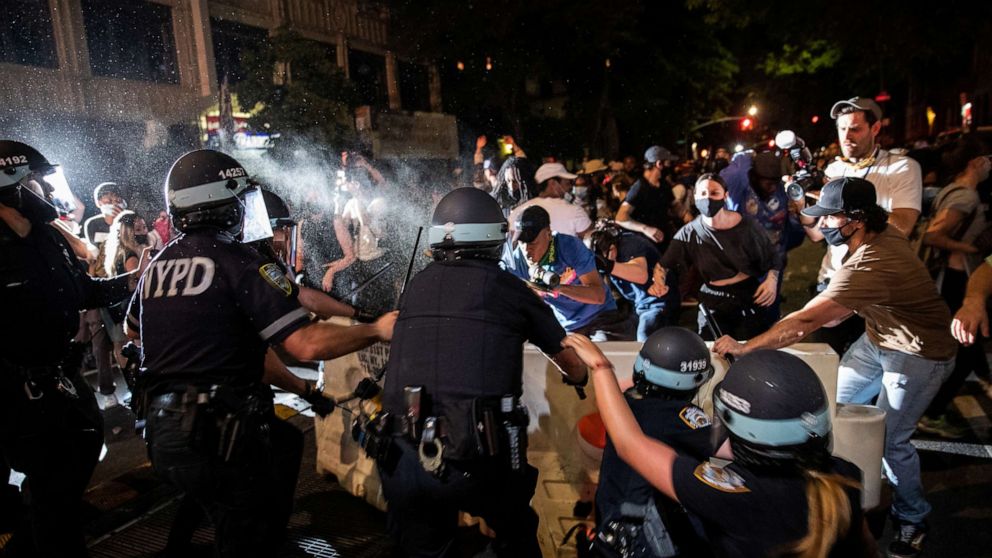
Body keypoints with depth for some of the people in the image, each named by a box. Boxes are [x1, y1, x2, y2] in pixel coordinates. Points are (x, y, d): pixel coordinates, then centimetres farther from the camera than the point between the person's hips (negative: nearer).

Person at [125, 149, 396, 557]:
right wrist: (377, 330, -12)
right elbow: (308, 345, -24)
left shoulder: (157, 265, 7)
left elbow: (132, 329, 27)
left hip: (163, 432, 8)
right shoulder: (239, 261, -16)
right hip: (222, 434, -8)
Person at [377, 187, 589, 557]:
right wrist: (575, 377, 37)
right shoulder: (509, 288, 1)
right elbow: (575, 369, 14)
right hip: (477, 455, -2)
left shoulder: (415, 286, 9)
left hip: (402, 458, 3)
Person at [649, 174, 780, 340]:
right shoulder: (689, 233, -9)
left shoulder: (746, 226, -9)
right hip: (713, 304, 0)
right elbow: (663, 264, -3)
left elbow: (771, 257, 5)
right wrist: (659, 283, -23)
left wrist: (772, 279, -14)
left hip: (750, 298, 0)